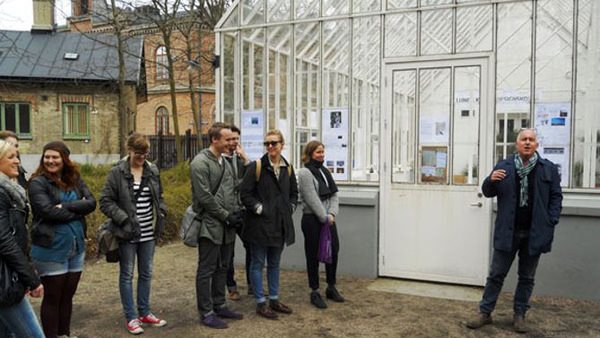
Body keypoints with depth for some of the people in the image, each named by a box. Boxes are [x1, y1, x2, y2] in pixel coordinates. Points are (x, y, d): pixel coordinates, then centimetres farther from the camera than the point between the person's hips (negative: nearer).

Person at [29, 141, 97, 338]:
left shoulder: (75, 180, 6)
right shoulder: (38, 183, -9)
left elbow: (91, 202, -6)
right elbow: (48, 211, -21)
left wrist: (66, 206, -18)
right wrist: (78, 209, -12)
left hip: (76, 247, 5)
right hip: (51, 250, -5)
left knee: (68, 296, 17)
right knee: (52, 298, 7)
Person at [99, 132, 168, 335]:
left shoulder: (153, 171, 4)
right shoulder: (117, 172, -10)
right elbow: (105, 201, -10)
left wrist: (162, 213, 1)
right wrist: (123, 219, -18)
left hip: (148, 233, 5)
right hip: (127, 233, -5)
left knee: (146, 273, 14)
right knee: (127, 275, 7)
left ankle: (144, 313, 28)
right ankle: (131, 317, 18)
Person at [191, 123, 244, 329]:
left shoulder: (225, 162, 14)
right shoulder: (200, 163, -12)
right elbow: (205, 197, -17)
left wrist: (235, 214, 4)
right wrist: (226, 216, -14)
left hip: (227, 226, 8)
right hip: (210, 226, -8)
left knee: (222, 268, 15)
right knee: (206, 271, 2)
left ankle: (219, 306, 27)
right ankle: (206, 312, 12)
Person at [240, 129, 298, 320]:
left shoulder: (288, 168, 8)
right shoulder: (256, 167, -9)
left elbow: (294, 193, 20)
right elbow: (245, 193, -10)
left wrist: (290, 208, 7)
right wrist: (259, 209, -14)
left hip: (280, 225, 6)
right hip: (260, 224, -5)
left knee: (274, 263, 16)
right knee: (258, 263, 4)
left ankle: (274, 300, 28)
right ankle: (260, 303, 14)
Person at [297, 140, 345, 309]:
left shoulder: (325, 171, 13)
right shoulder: (305, 173, -10)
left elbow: (334, 195, 8)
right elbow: (312, 199, -16)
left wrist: (331, 214, -7)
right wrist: (324, 218, -14)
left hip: (328, 219, 7)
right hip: (312, 220, -7)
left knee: (333, 251, 11)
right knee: (313, 256, 3)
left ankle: (331, 288, 27)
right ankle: (314, 292, 14)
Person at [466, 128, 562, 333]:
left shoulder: (548, 169, 1)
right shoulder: (503, 167, 1)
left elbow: (556, 196, 5)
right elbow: (487, 193, 5)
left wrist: (551, 223, -5)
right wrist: (491, 180, -17)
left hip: (534, 233, 1)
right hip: (508, 232, 0)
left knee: (527, 277, 12)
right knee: (496, 274, 7)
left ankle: (520, 315, 25)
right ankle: (485, 313, 16)